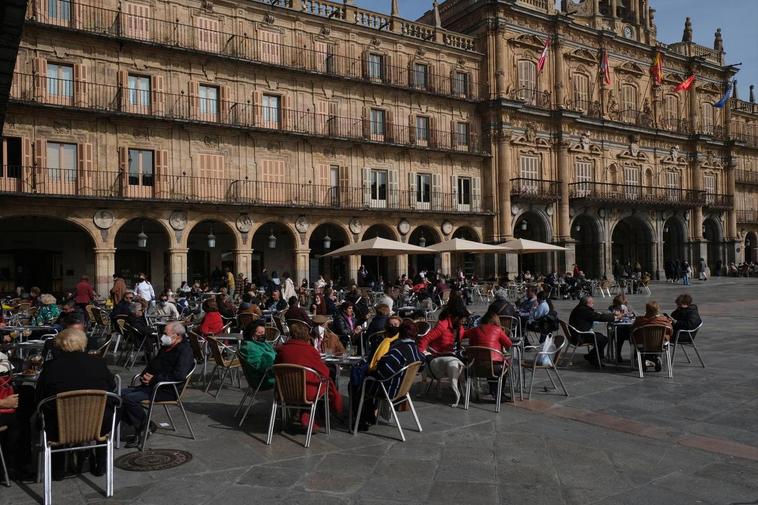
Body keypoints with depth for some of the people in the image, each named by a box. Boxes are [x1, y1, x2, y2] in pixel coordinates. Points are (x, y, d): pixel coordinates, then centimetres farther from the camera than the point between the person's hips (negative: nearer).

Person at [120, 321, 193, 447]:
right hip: (151, 385, 10)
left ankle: (145, 426, -2)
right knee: (121, 394, -1)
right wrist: (145, 375, 6)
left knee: (130, 399, -22)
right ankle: (140, 427, 4)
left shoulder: (184, 351, -14)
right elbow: (152, 364, 29)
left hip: (167, 391, -10)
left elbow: (179, 375, -27)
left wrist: (154, 379, -19)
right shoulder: (166, 348, 17)